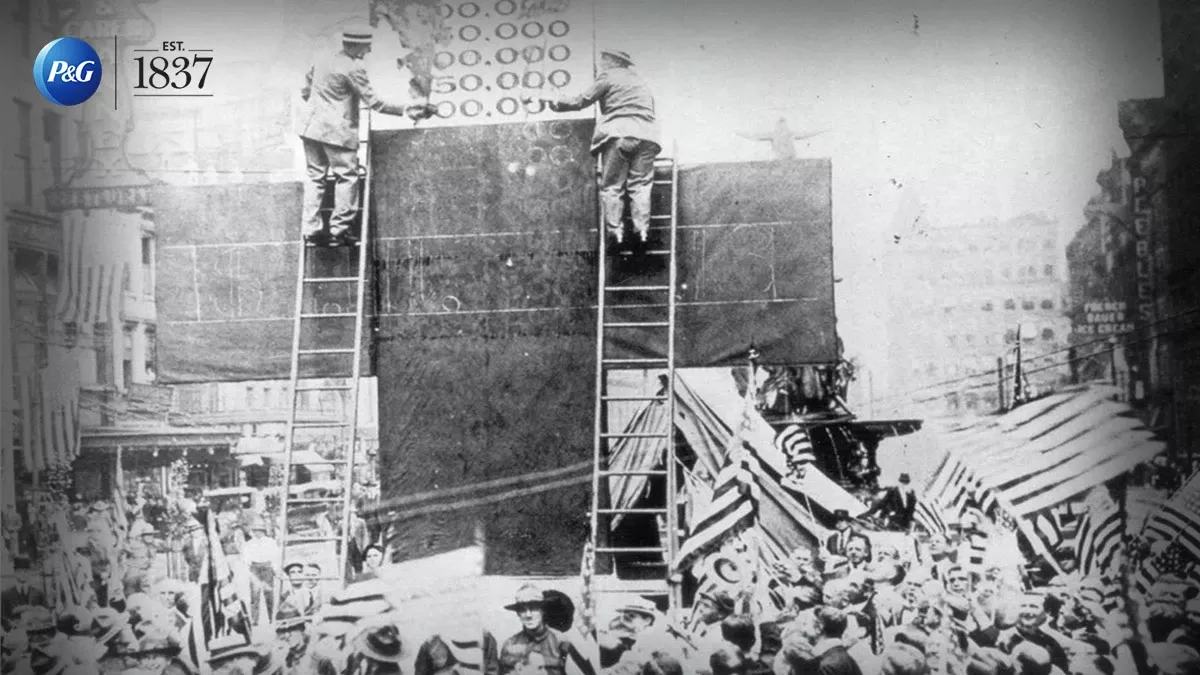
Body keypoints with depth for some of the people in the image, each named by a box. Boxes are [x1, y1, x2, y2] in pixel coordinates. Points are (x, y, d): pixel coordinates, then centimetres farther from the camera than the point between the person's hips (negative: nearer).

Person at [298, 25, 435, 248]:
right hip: (337, 130, -8)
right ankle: (339, 230, -1)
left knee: (315, 177, 11)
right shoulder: (354, 68, -11)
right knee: (347, 177, 1)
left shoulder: (322, 62, 13)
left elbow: (305, 91, 19)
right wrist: (405, 110, -8)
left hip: (310, 126, 8)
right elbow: (373, 102, -13)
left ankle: (312, 230, 9)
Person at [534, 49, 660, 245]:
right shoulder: (642, 83, 29)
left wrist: (555, 103, 20)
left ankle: (615, 232, -8)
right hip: (646, 135, 4)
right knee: (640, 186, 1)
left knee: (611, 187, 0)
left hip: (618, 134, -4)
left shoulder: (609, 77, 10)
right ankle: (642, 233, -11)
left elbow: (582, 101, 8)